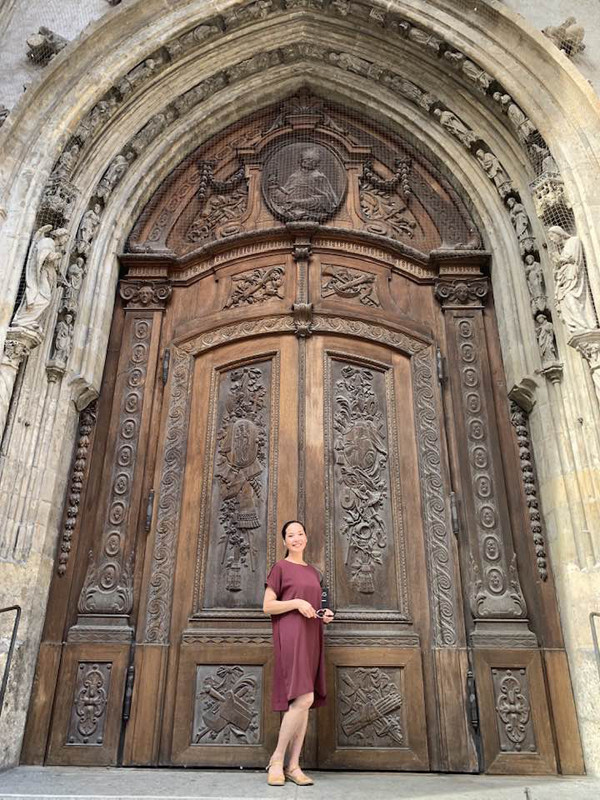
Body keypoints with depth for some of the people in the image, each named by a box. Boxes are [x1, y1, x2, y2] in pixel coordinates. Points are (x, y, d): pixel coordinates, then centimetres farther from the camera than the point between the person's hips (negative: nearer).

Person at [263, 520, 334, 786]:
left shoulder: (313, 572, 19)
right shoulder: (280, 567, 0)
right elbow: (267, 606, -5)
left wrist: (325, 613, 5)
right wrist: (296, 603, -17)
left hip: (311, 637, 7)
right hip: (290, 636, -7)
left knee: (305, 701, 3)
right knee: (303, 698, -16)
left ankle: (293, 765, 9)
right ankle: (277, 759, -1)